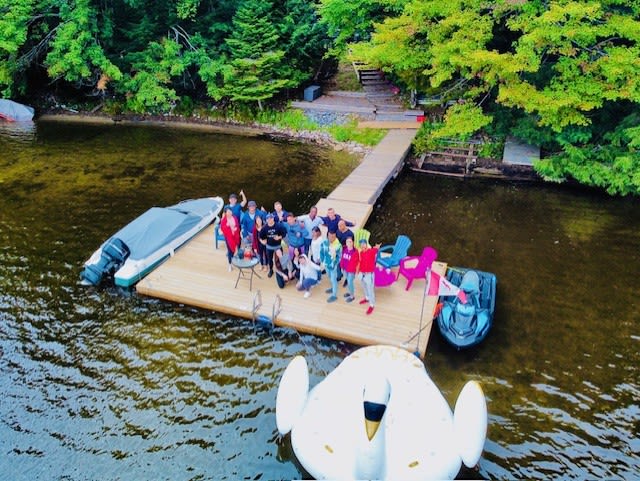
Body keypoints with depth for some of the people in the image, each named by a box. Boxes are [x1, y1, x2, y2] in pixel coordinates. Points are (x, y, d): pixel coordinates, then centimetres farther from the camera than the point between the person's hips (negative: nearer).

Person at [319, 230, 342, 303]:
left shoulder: (338, 245, -23)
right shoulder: (324, 243, -11)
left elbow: (339, 256, -15)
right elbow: (322, 252, 3)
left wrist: (334, 264, -16)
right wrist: (322, 261, 0)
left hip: (333, 265, -6)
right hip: (326, 264, 6)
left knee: (333, 279, 1)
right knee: (330, 277, 26)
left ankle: (334, 295, 11)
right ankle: (333, 288, 50)